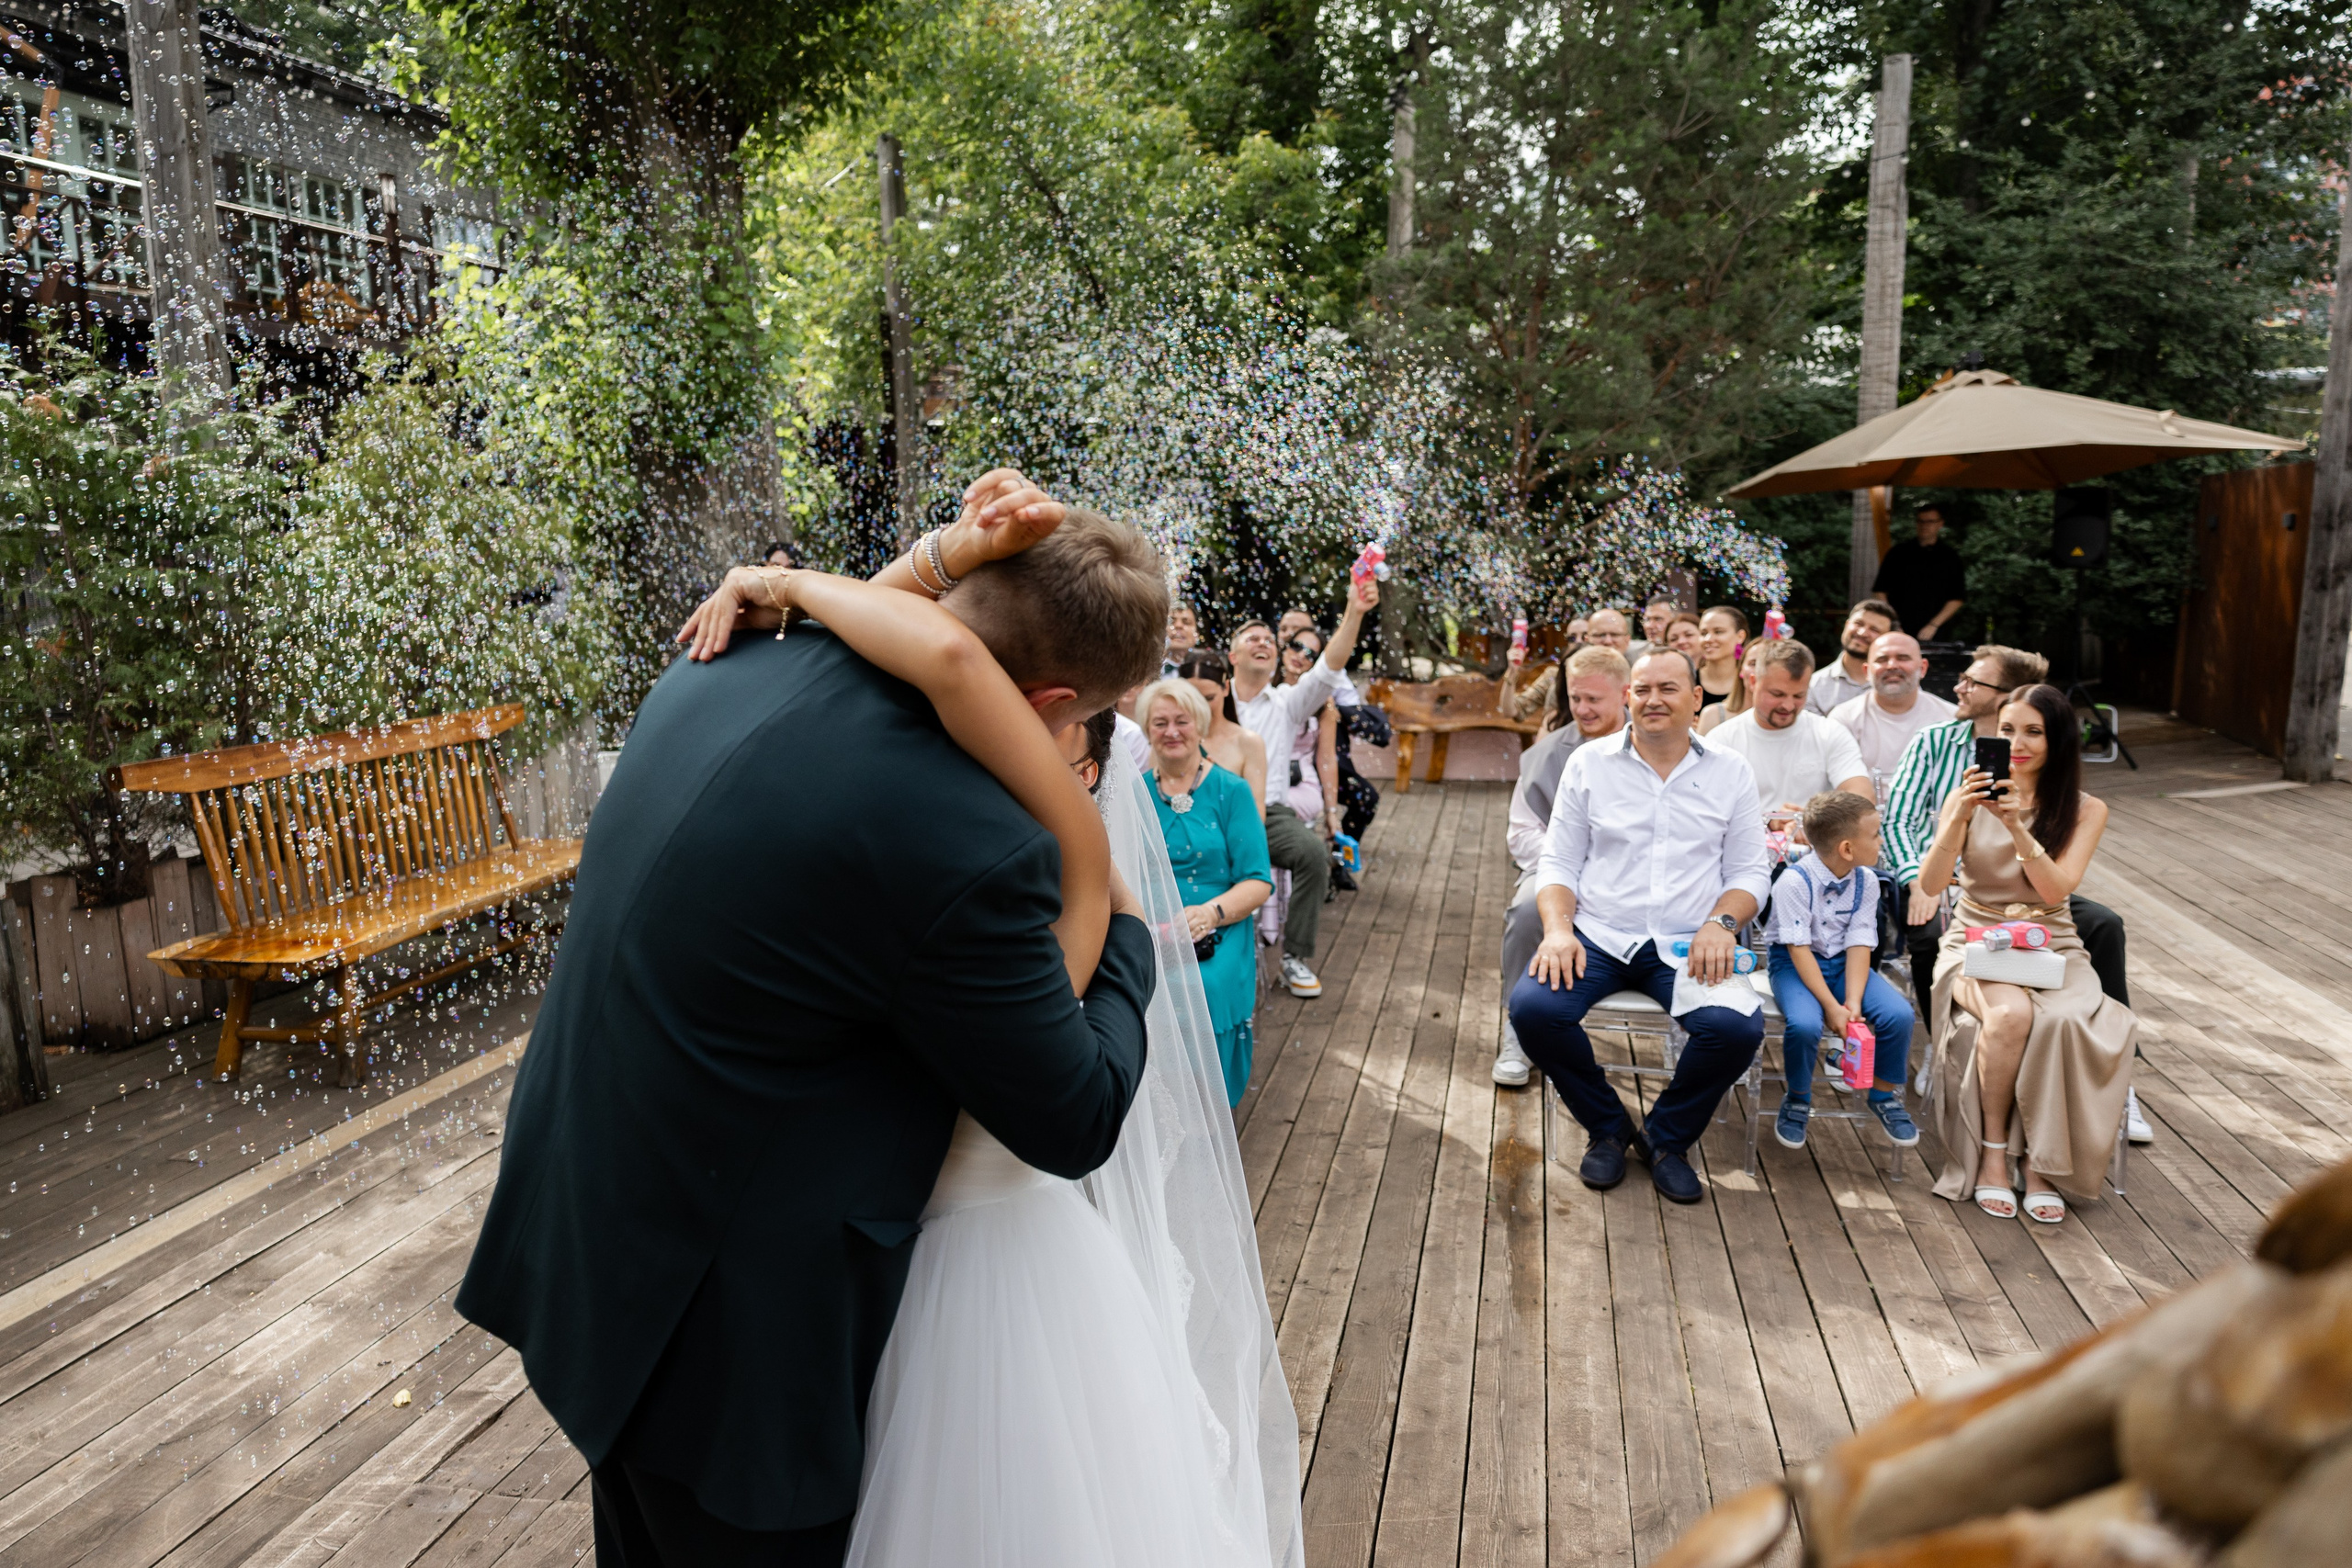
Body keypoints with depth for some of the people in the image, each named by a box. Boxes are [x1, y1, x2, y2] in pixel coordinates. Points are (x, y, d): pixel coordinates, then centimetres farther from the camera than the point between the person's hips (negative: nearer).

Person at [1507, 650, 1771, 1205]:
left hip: (1686, 947, 0)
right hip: (1597, 936, 0)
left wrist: (1720, 922, -11)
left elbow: (1750, 872, 10)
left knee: (1738, 1027, -29)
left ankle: (1666, 1139, 3)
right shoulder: (1589, 763, 8)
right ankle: (1608, 1131, 2)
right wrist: (1558, 928, -11)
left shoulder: (1730, 774, 9)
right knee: (1532, 1007, -27)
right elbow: (1559, 863, 7)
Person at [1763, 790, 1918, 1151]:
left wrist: (1853, 1002, -20)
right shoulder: (1795, 881, -21)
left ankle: (1883, 1094, 10)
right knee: (1804, 1023, -32)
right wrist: (1832, 1006, -26)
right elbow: (1799, 949, -22)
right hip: (1794, 963, -5)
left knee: (1899, 1014, -18)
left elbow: (1859, 945, -7)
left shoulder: (1866, 880, -4)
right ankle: (1797, 1099, -1)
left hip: (1843, 962, 5)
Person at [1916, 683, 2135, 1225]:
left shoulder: (2085, 810, 5)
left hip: (2052, 947, 1)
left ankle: (2041, 1163, -14)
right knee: (2011, 1013, -34)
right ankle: (1992, 1153, -14)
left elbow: (2056, 889, -11)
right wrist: (1957, 819, -24)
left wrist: (2018, 826, -23)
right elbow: (1930, 884, -10)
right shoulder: (1970, 797, 2)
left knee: (2063, 1021, -33)